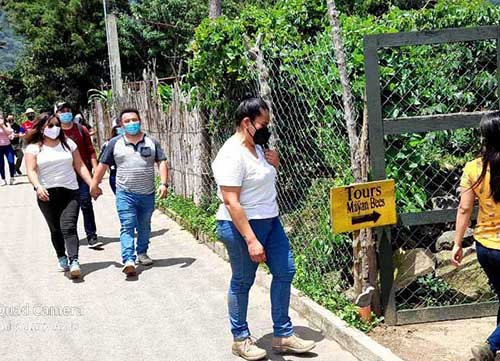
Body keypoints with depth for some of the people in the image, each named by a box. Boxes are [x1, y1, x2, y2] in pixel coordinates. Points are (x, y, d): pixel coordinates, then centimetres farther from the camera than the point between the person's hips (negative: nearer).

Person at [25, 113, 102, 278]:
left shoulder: (68, 143, 10)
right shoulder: (34, 147, 3)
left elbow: (80, 165, 10)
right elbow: (31, 170, -8)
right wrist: (38, 187, -26)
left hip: (70, 192, 0)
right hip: (47, 195, 0)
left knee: (69, 227, -14)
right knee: (55, 229, 9)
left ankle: (74, 262, -22)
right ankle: (61, 257, 28)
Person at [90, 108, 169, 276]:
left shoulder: (151, 142, 5)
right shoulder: (115, 143, 3)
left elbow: (161, 163, 3)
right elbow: (103, 165, 10)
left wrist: (163, 183, -9)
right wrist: (94, 185, 12)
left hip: (147, 194, 2)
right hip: (125, 194, -2)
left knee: (144, 226, 15)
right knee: (127, 226, -11)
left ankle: (142, 253, 33)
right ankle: (129, 260, -18)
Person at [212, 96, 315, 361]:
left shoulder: (257, 147, 8)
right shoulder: (232, 155, -20)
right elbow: (231, 202, -25)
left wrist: (274, 166, 1)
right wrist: (251, 240, -27)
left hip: (270, 221, 9)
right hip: (242, 226, -9)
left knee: (285, 271, 9)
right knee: (242, 282, 5)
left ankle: (283, 336, 20)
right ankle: (240, 339, 22)